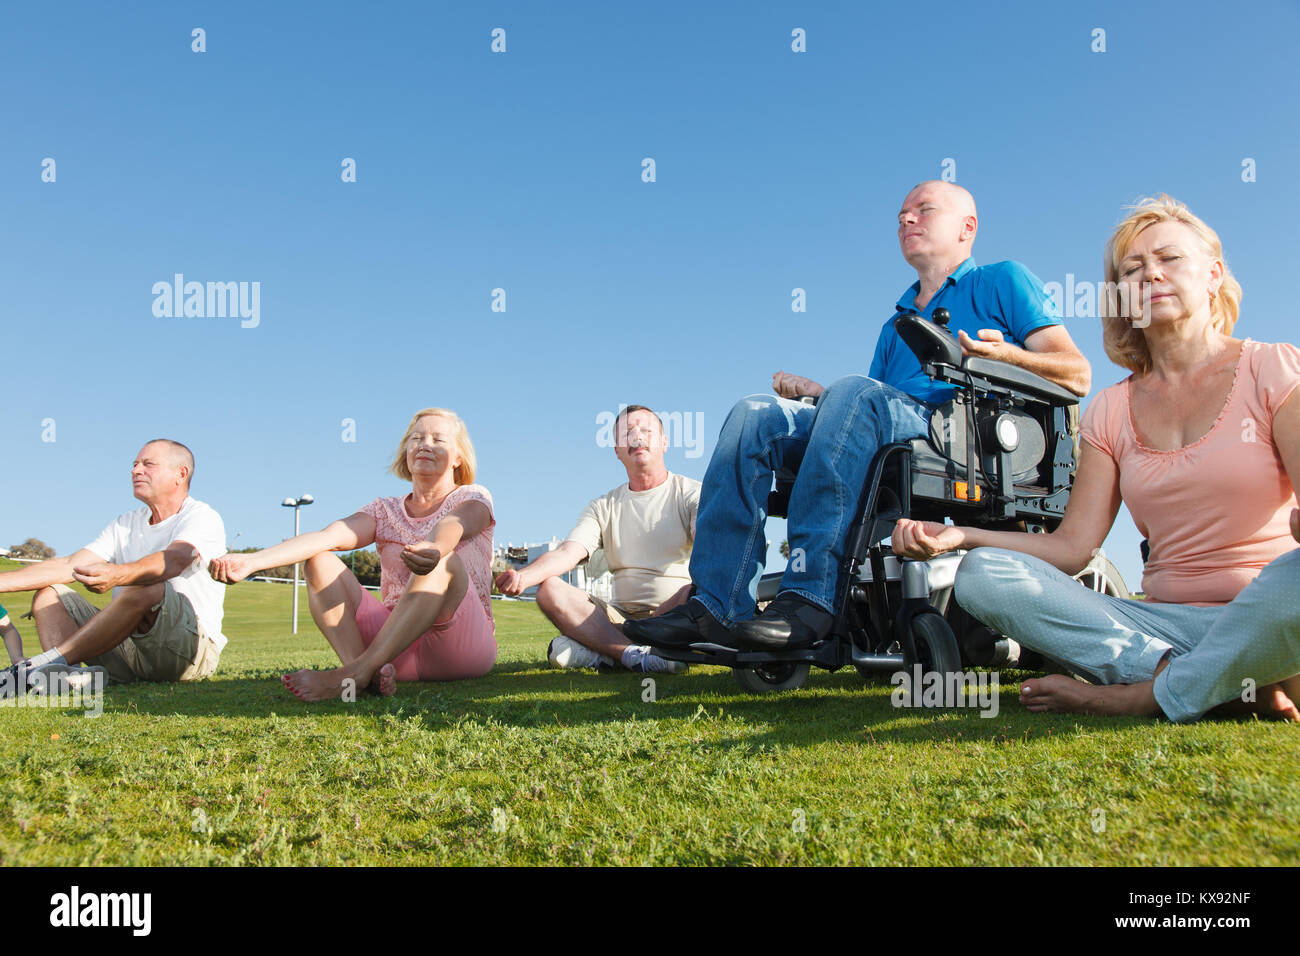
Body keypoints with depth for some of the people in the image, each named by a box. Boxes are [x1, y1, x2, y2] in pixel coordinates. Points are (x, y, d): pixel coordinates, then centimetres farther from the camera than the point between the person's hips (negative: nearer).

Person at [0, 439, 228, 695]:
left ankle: (45, 662, -26)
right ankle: (67, 674, -27)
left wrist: (118, 574, -45)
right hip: (130, 651, 8)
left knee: (144, 587, -34)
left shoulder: (201, 517, -4)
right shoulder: (125, 524, 20)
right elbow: (70, 565, 11)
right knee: (49, 593, 2)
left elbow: (174, 560, -26)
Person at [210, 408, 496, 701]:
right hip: (398, 650, 4)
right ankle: (363, 675, -32)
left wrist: (432, 549, -47)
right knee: (320, 561, -11)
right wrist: (253, 561, -23)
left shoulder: (473, 498, 6)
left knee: (443, 562, -32)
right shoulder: (385, 511, 16)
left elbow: (451, 527, -21)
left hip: (463, 645, -4)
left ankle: (356, 672, -38)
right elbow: (330, 536, -4)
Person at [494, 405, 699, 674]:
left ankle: (600, 649, -32)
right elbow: (568, 553, -2)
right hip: (623, 615, 3)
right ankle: (637, 655, -34)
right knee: (550, 590, -17)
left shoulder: (691, 493, 4)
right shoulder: (604, 507, 15)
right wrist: (522, 576, -24)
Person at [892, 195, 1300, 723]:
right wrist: (958, 536, -8)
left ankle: (1147, 695, -17)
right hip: (1167, 624, 4)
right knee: (982, 575, -16)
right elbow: (1071, 546, 6)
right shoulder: (1111, 412, 13)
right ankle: (1236, 686, -19)